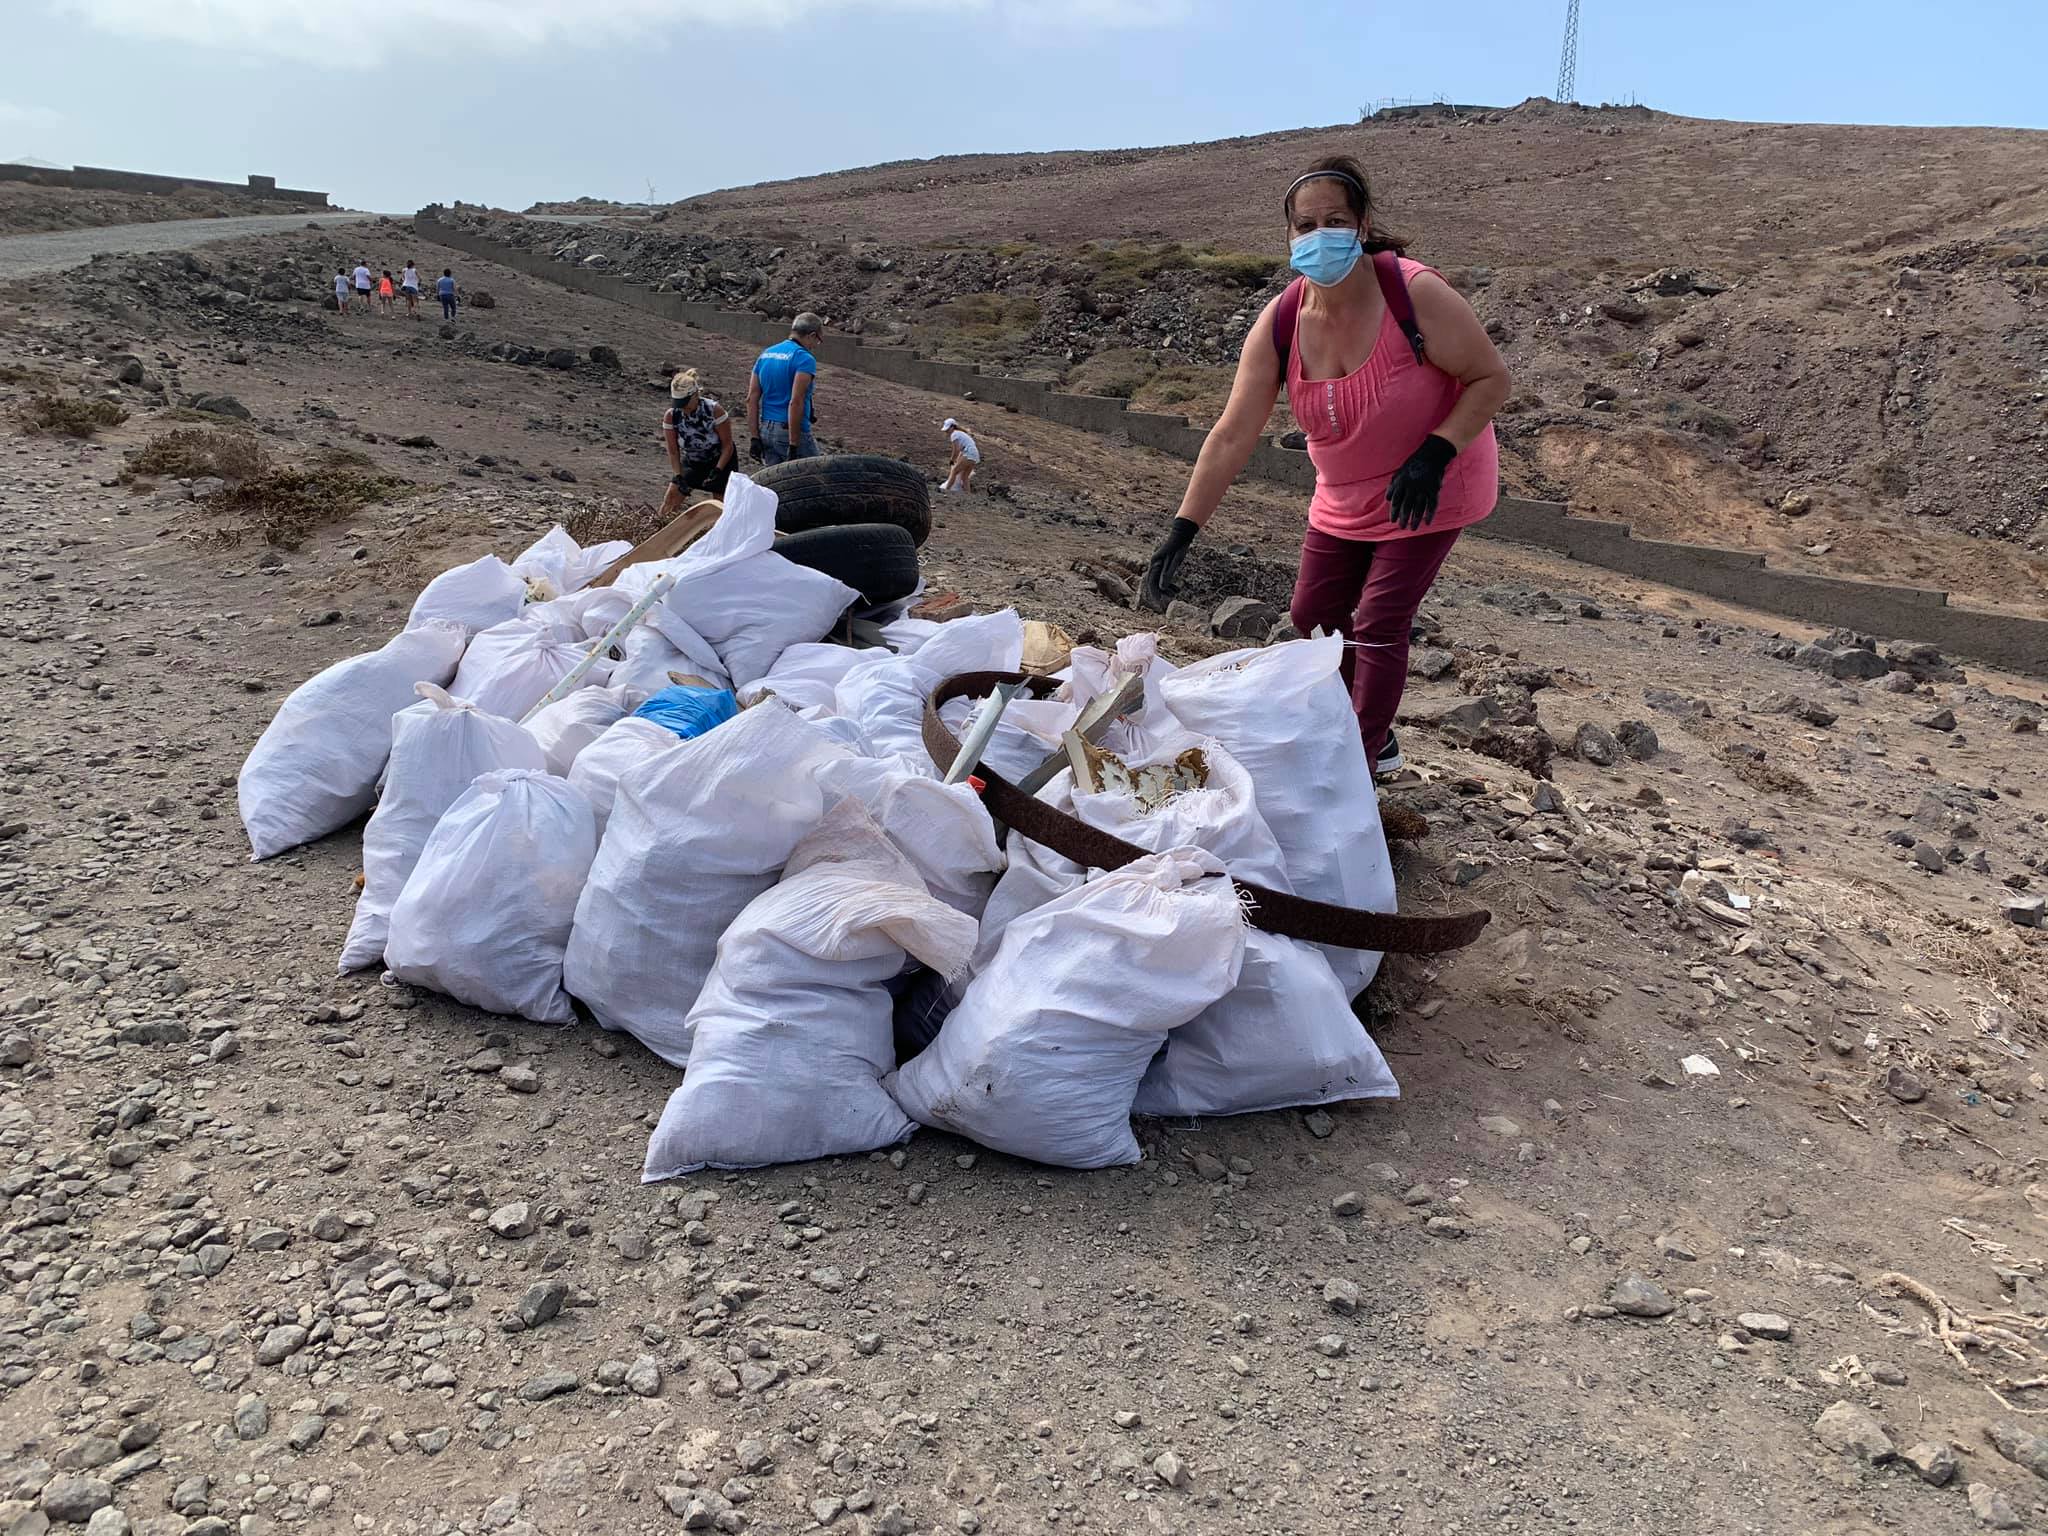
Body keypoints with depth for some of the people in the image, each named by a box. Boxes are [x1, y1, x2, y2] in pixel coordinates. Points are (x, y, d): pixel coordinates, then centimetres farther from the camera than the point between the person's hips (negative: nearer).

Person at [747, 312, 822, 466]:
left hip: (765, 430, 7)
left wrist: (755, 438, 8)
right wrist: (793, 446, -20)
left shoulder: (765, 355, 12)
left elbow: (751, 399, 9)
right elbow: (795, 402, -20)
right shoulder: (804, 359, -11)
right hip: (790, 431, -7)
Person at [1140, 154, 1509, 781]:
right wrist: (1181, 533, -23)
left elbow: (1491, 378, -16)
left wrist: (1434, 454, -31)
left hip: (1426, 490, -5)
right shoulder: (1280, 323, -14)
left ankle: (1363, 763, 11)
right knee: (1314, 615, 12)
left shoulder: (1415, 294, -26)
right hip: (1344, 498, 6)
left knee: (1377, 625, -8)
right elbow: (1231, 437, -17)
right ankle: (1375, 735, 35)